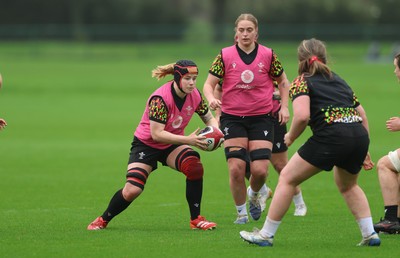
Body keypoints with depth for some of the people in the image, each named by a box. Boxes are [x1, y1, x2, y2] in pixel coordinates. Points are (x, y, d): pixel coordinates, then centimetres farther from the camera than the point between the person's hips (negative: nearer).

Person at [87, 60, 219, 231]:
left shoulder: (195, 95, -11)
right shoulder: (160, 98, -29)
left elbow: (209, 118, 4)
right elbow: (156, 134, -32)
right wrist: (187, 140, -39)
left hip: (172, 144, 4)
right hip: (146, 144, -4)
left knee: (195, 166, -27)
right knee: (132, 190, -16)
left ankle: (196, 220, -15)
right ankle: (103, 220, 12)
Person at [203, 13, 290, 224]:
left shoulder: (268, 55, -1)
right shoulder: (225, 55, -3)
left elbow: (282, 81, 13)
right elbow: (209, 83, 0)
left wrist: (284, 106, 4)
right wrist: (211, 99, -21)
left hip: (261, 117, 0)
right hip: (232, 117, 0)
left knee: (260, 169, -9)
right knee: (236, 168, -11)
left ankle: (254, 194, 27)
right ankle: (241, 211, 10)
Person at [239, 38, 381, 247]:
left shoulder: (301, 82, 8)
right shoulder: (338, 80, 27)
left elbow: (302, 116, -11)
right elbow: (362, 114, 25)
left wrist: (290, 137, 7)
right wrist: (362, 152, 30)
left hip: (331, 136, -6)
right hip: (360, 136, 6)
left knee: (287, 178, 10)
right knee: (347, 185, 33)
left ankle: (266, 235, 12)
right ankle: (370, 235, 24)